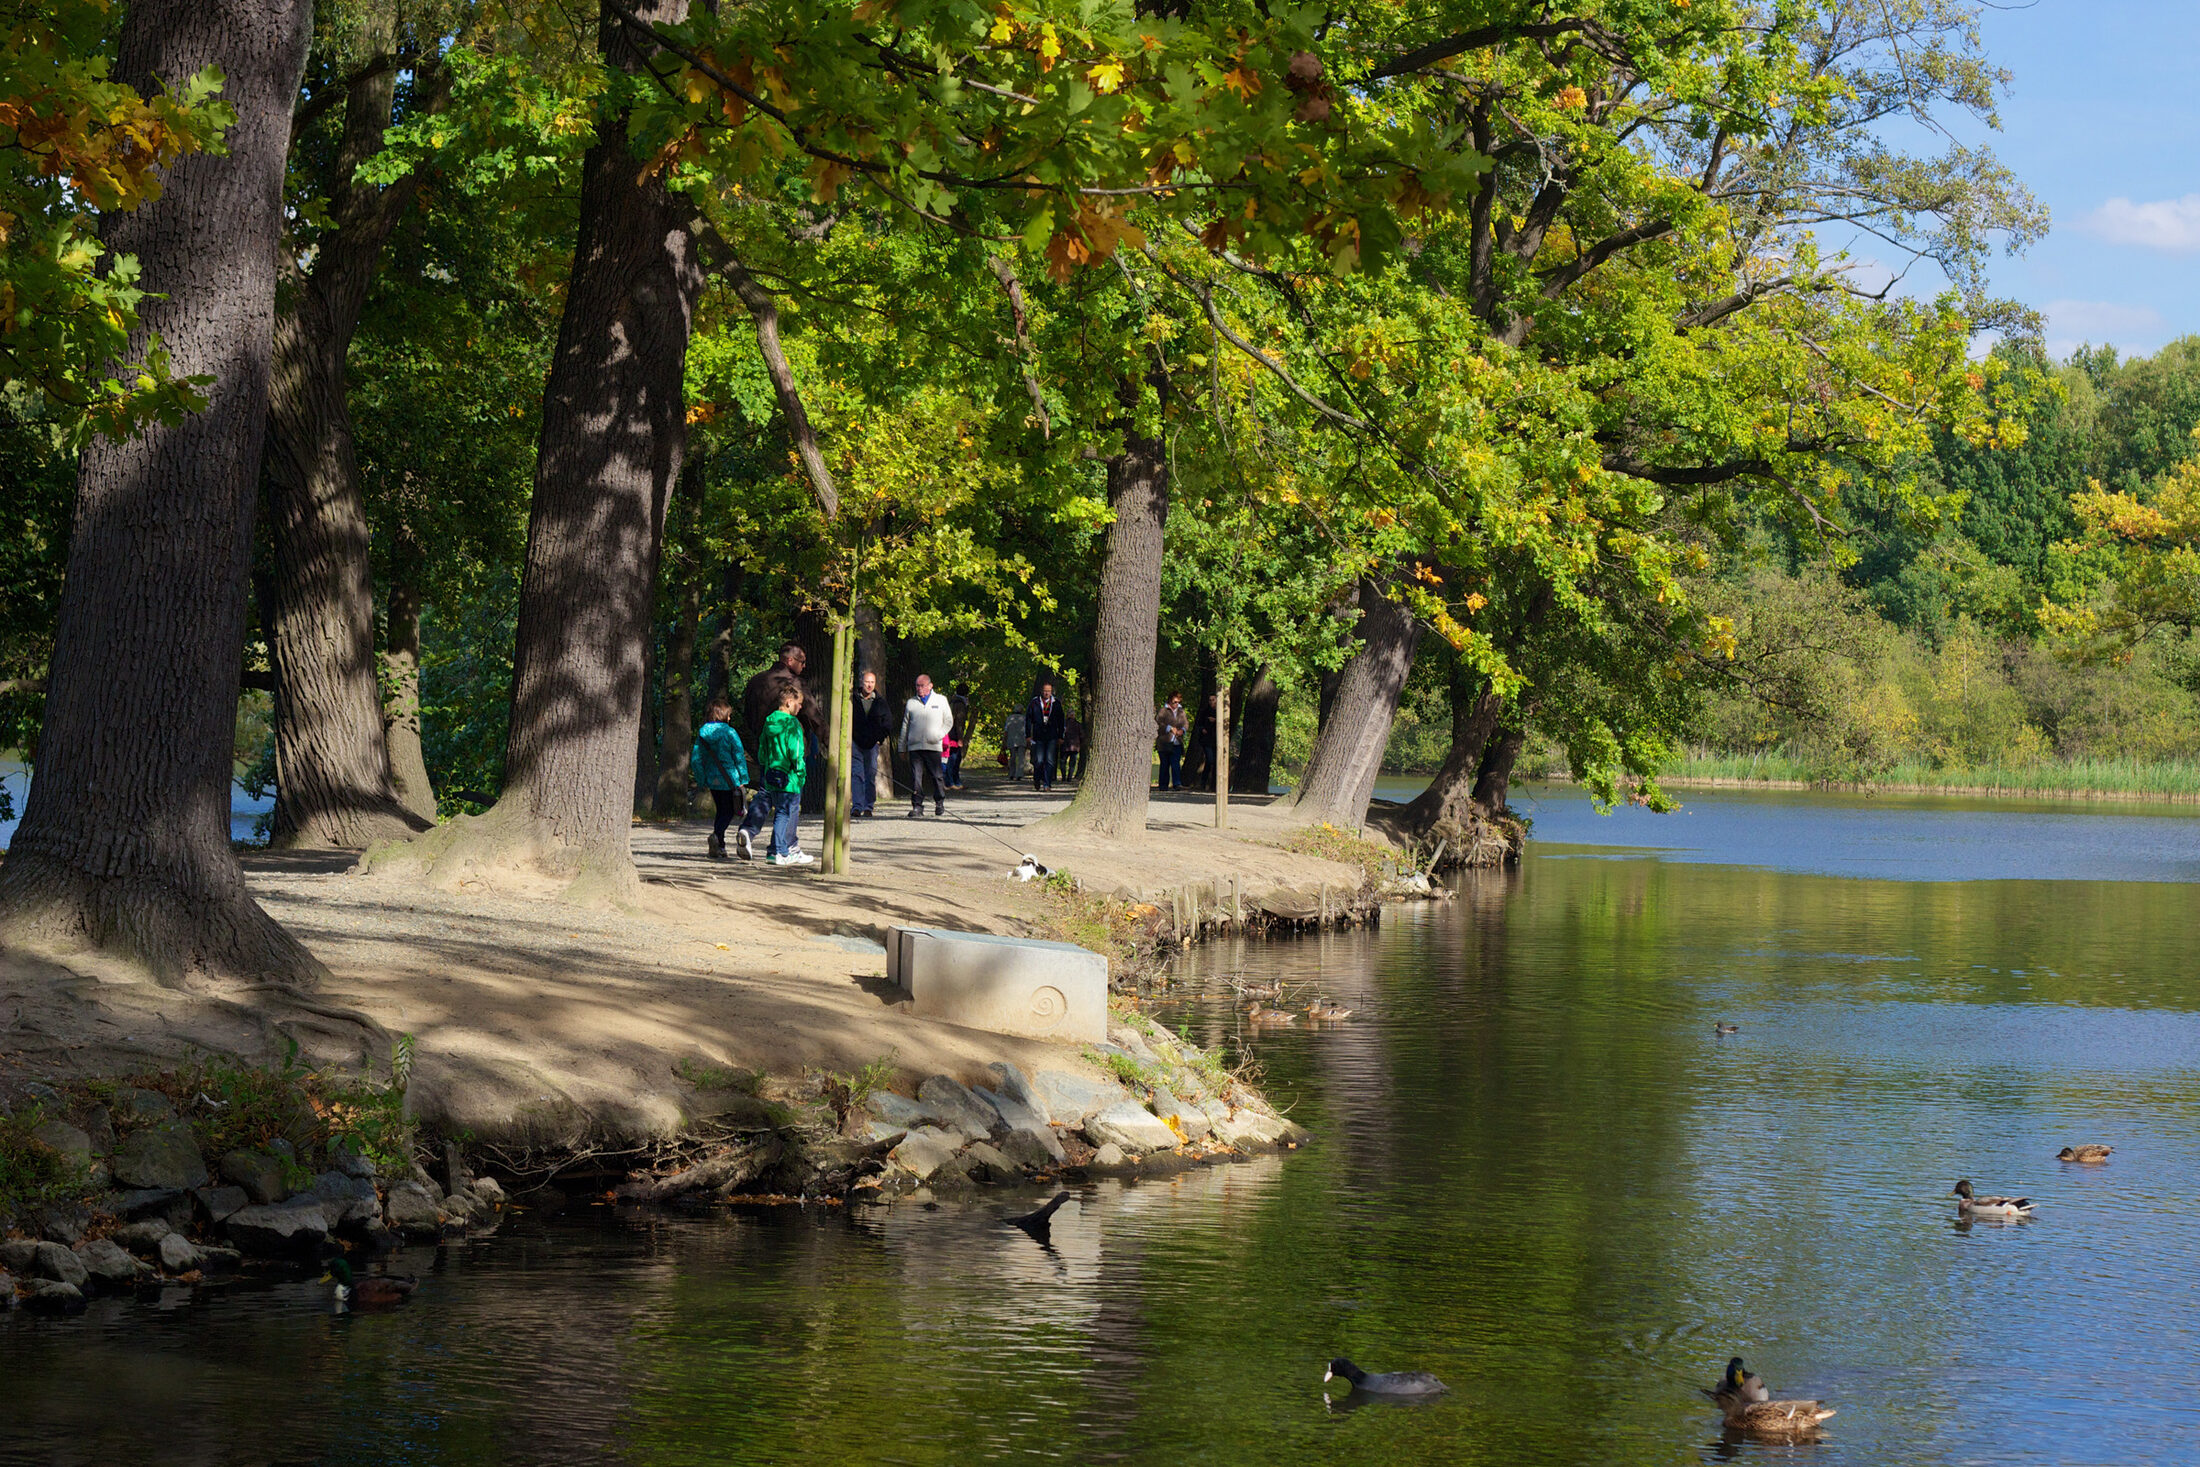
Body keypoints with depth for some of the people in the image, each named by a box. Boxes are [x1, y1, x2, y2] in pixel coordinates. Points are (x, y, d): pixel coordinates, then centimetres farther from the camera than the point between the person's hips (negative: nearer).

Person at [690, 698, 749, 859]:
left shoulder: (702, 733, 4)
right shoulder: (729, 732, -11)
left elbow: (695, 759, 6)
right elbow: (739, 757, -11)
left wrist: (702, 780, 14)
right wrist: (743, 779, -4)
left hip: (712, 779, 5)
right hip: (729, 779, -5)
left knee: (721, 811, 18)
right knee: (729, 812, 1)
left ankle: (720, 847, 16)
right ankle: (717, 835, -25)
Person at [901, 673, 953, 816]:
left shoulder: (941, 701, 11)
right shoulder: (911, 703, 15)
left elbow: (948, 721, 15)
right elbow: (905, 726, 18)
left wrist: (939, 735, -2)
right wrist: (902, 747, 15)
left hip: (933, 746, -1)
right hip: (914, 746, 1)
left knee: (936, 776, 2)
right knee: (915, 777, -6)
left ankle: (939, 803, 18)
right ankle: (917, 805, -4)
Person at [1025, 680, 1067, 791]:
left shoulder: (1056, 703, 7)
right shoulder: (1034, 702, 2)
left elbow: (1061, 721, 14)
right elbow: (1027, 719, 7)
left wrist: (1061, 737, 11)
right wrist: (1028, 735, 3)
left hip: (1052, 737, 1)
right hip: (1038, 736, -1)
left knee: (1050, 761, -6)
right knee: (1039, 760, -3)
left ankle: (1047, 783, -3)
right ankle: (1037, 780, 20)